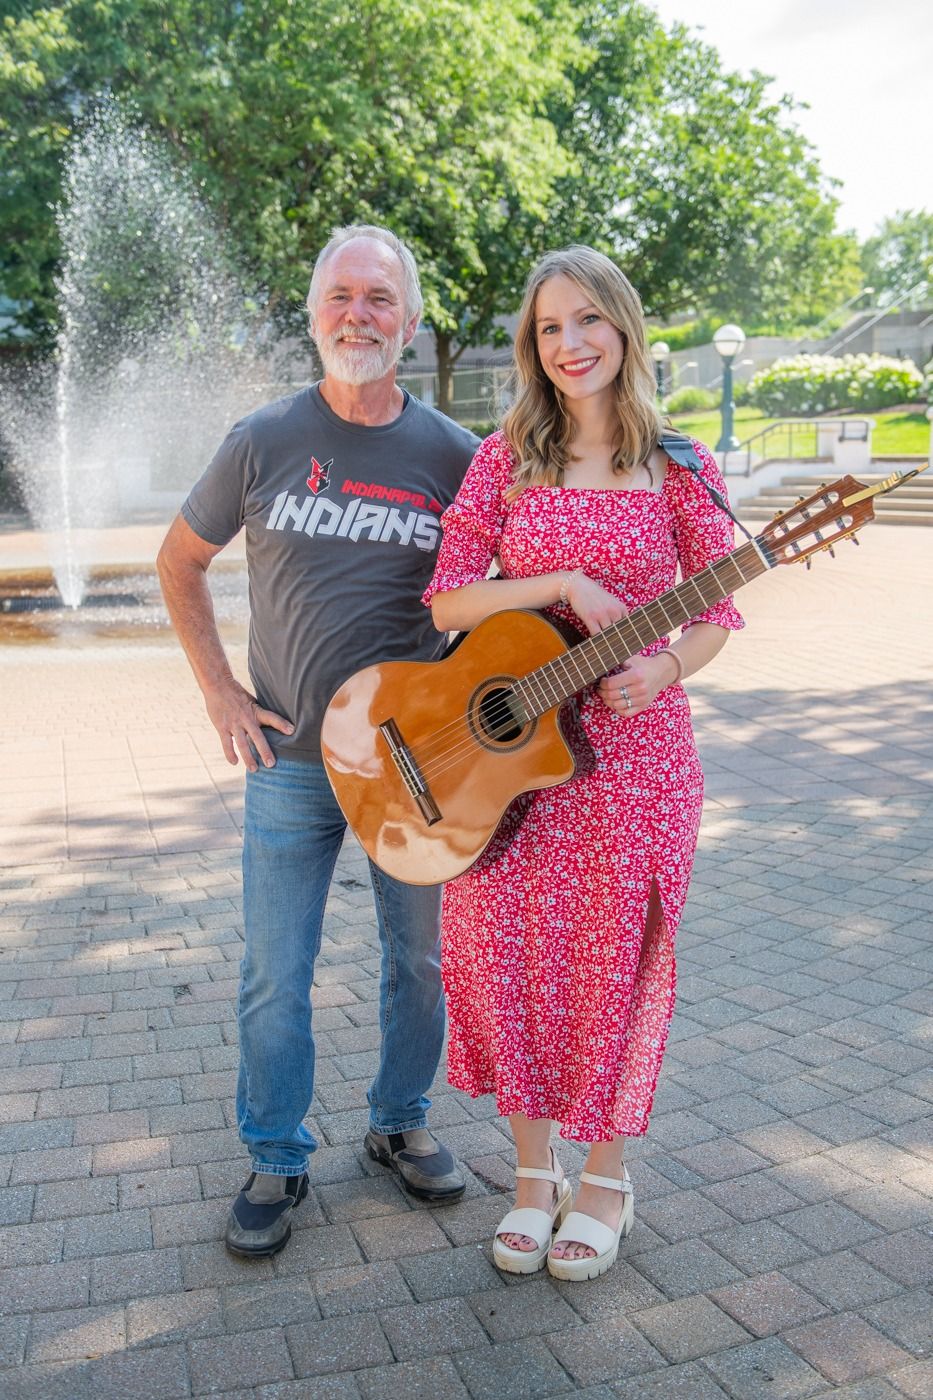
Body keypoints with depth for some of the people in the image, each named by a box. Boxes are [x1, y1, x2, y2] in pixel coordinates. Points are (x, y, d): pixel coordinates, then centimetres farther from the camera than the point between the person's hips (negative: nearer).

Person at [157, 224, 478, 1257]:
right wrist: (219, 690, 2)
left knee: (421, 958, 13)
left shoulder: (452, 455, -2)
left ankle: (399, 1124, 36)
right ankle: (275, 1162, 26)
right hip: (290, 759, -1)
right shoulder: (263, 442, -3)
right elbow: (180, 560, 9)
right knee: (275, 977, 6)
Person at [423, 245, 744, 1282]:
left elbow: (718, 612, 4)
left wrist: (666, 667, -16)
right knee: (509, 953, 6)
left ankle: (605, 1178, 30)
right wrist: (565, 585, -16)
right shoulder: (505, 458, 4)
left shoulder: (677, 467, 1)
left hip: (633, 742, -1)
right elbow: (447, 600, -3)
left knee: (615, 960, 7)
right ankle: (534, 1172, 29)